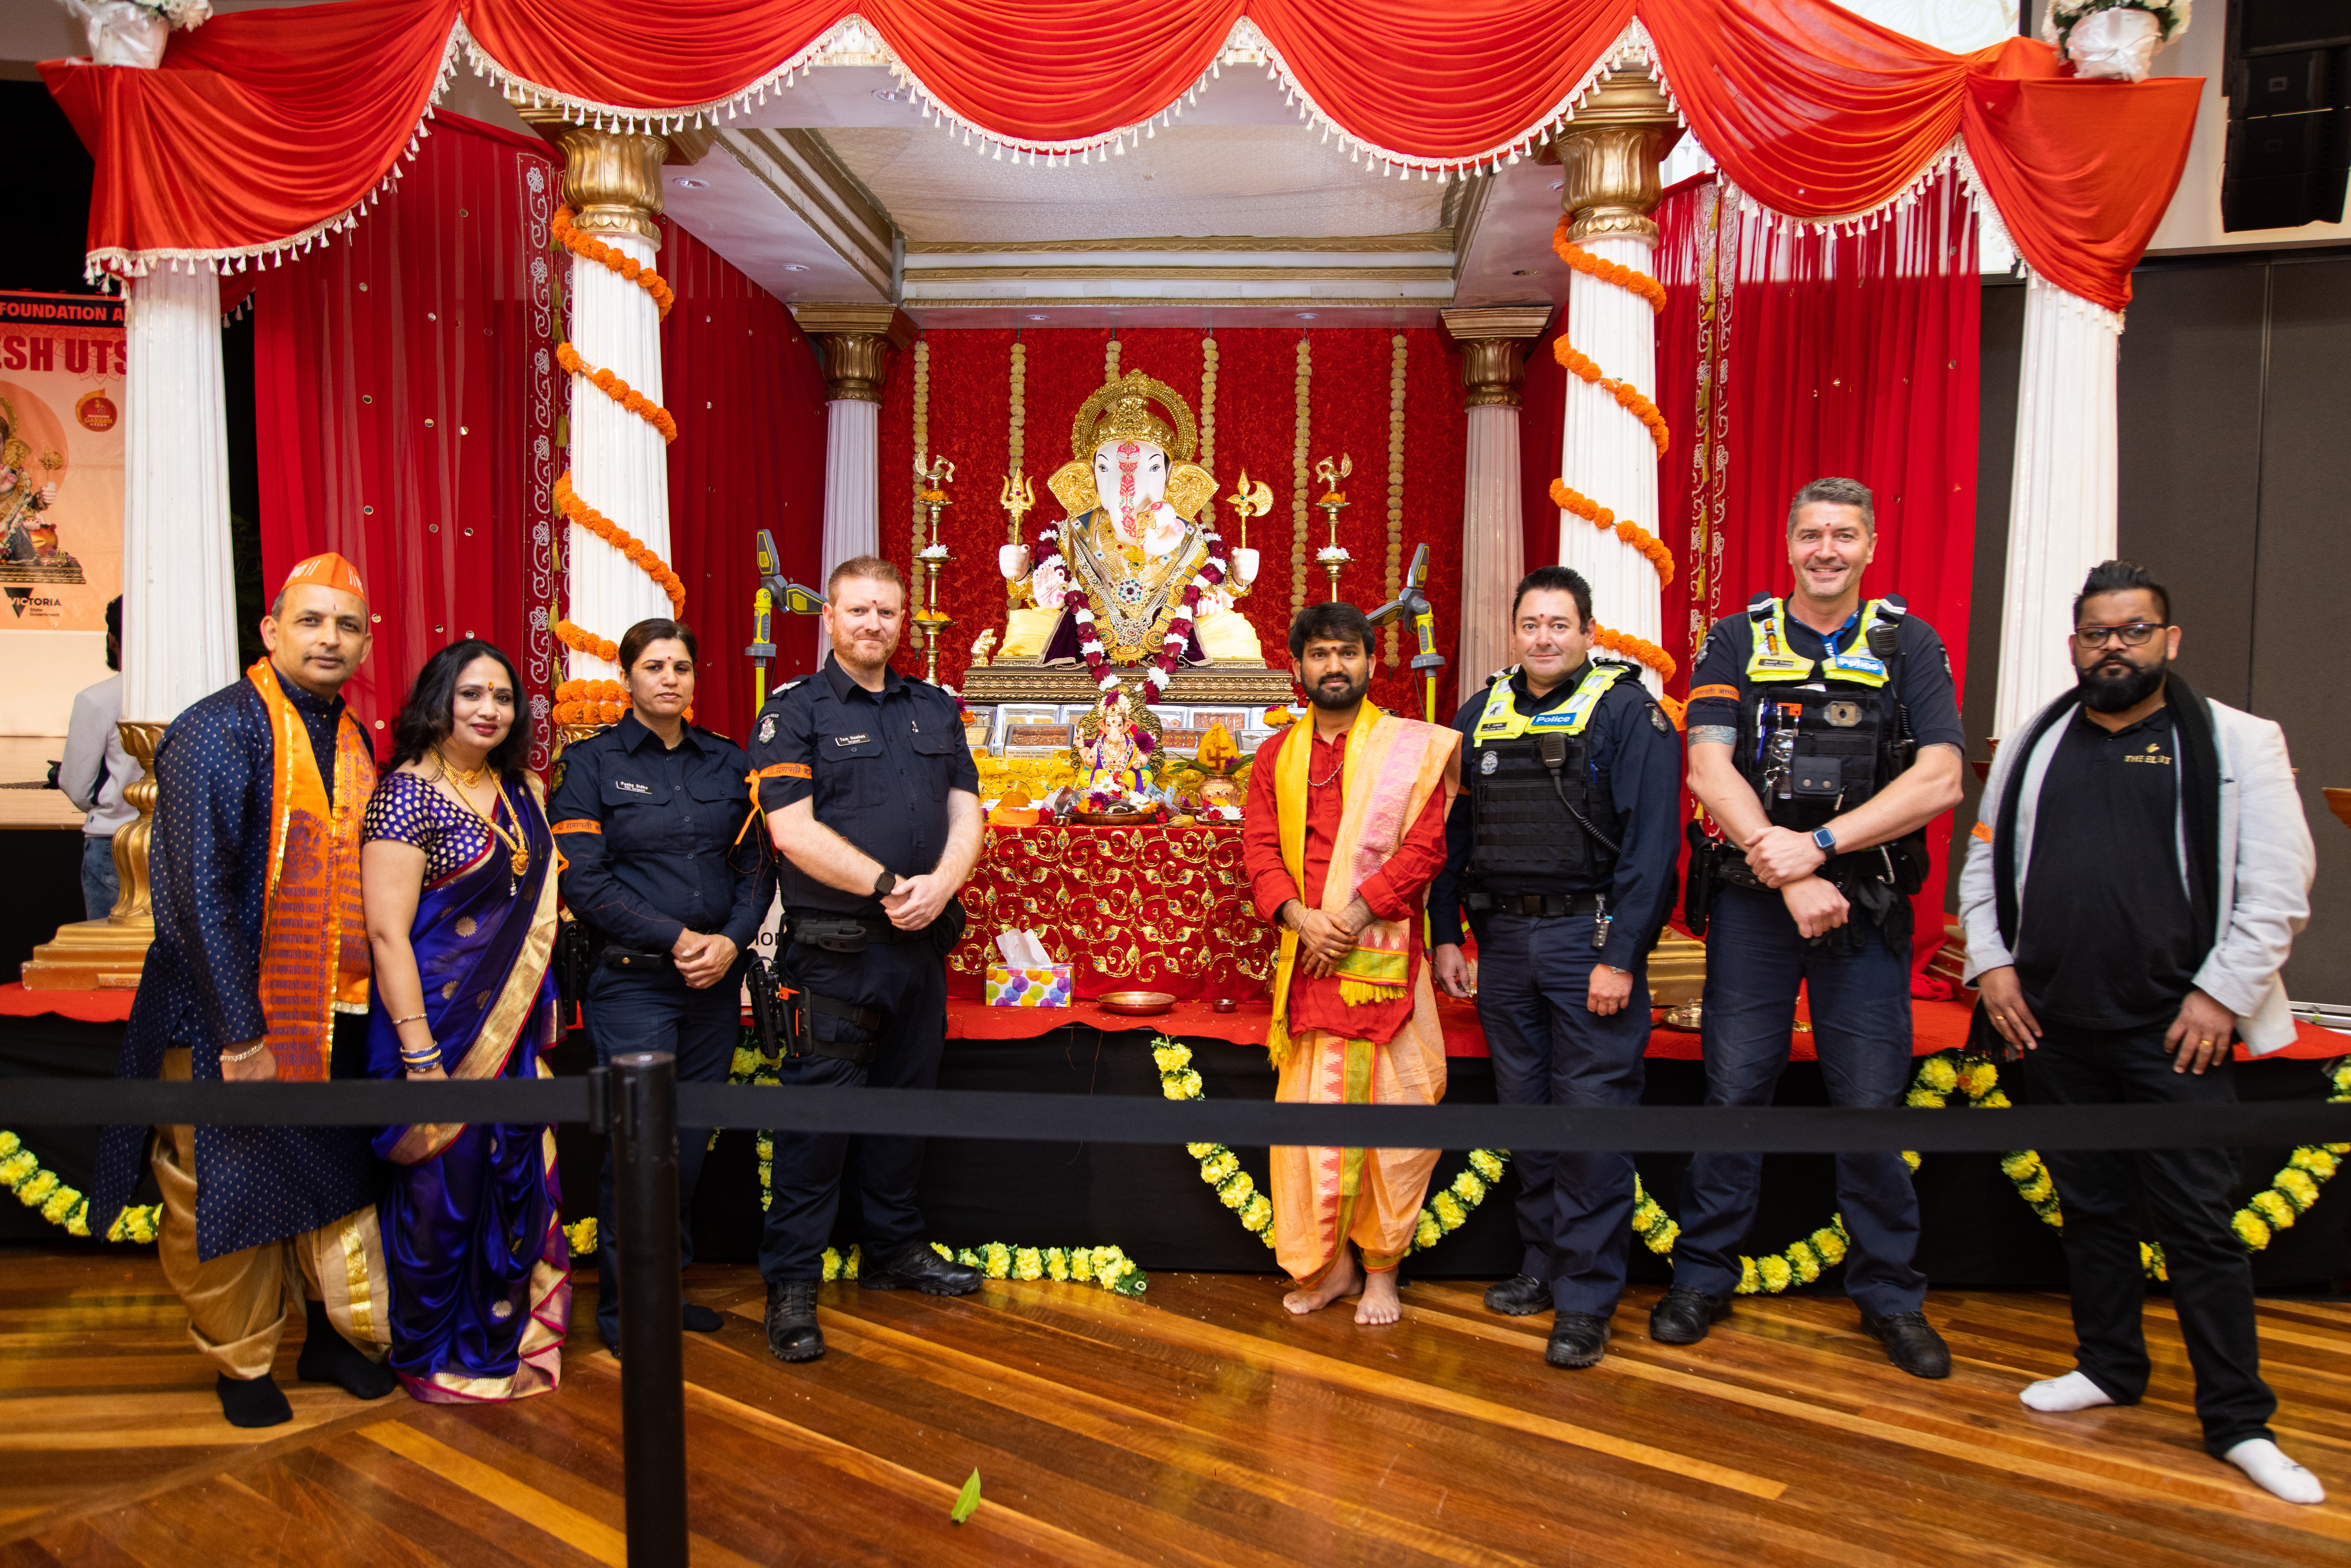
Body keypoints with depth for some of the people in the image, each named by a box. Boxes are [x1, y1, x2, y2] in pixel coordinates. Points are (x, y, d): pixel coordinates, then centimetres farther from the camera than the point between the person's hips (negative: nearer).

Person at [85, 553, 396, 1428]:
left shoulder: (353, 740, 9)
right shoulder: (217, 732, -14)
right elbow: (198, 891, -18)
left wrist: (364, 999, 10)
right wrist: (241, 1033, -19)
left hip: (333, 1018, 6)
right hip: (232, 1019, -6)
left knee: (341, 1176, 14)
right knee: (228, 1191, 8)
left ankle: (334, 1331, 31)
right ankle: (242, 1365, 27)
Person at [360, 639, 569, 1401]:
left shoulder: (521, 793, 9)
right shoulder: (409, 792, -11)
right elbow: (388, 931, -16)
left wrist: (544, 1012, 12)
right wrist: (420, 1056, -19)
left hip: (513, 1025, 6)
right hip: (440, 1026, -6)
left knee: (515, 1181, 12)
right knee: (442, 1187, 5)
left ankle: (502, 1340, 29)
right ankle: (438, 1360, 25)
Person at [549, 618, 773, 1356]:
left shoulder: (728, 761, 11)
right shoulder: (593, 763, -1)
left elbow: (756, 867, 8)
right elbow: (584, 880, -8)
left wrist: (731, 941, -9)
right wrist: (677, 939, -14)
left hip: (716, 981, 4)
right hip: (632, 981, -4)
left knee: (693, 1141, 9)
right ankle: (622, 1306, 14)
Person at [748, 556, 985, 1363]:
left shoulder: (936, 709, 13)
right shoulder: (794, 713, -3)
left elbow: (966, 811, 7)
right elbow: (794, 829, -14)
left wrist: (941, 883, -12)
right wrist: (889, 886, -18)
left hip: (922, 944, 6)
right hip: (834, 953, -5)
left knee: (906, 1099, 15)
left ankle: (895, 1250, 31)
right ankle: (792, 1282, 10)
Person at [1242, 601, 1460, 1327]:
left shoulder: (1412, 747, 3)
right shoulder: (1276, 756, 14)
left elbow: (1425, 847, -5)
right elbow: (1259, 849, 6)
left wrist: (1354, 914, -15)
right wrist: (1299, 915, -12)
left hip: (1383, 952, -3)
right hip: (1306, 960, 3)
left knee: (1388, 1109, 0)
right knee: (1308, 1109, 5)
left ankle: (1381, 1269, 14)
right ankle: (1325, 1265, 18)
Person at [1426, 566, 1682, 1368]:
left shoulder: (1629, 712, -4)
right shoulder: (1479, 715, 12)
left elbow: (1653, 843, -10)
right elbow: (1451, 832, 15)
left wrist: (1620, 956, -16)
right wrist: (1445, 935, 9)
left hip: (1590, 937, -5)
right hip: (1503, 939, 5)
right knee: (1525, 1108, 13)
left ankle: (1587, 1297, 8)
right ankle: (1543, 1263, 28)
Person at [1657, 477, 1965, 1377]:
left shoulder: (1909, 646, 4)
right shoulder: (1738, 642, 4)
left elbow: (1940, 780, -7)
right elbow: (1708, 771, -7)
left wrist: (1819, 844, -17)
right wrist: (1788, 875, -16)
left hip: (1867, 906, 0)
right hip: (1752, 900, 0)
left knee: (1872, 1100, 6)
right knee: (1733, 1091, 6)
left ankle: (1889, 1294, 23)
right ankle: (1703, 1276, 20)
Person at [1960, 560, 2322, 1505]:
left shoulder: (2236, 745, 0)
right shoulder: (2033, 746, 10)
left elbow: (2278, 887, -4)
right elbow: (1985, 865, 14)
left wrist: (2222, 993, -10)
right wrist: (1991, 963, 3)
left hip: (2173, 1032, -4)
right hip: (2053, 1028, 4)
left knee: (2199, 1221, 0)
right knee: (2090, 1206, 14)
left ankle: (2238, 1422, 11)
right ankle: (2111, 1367, 30)